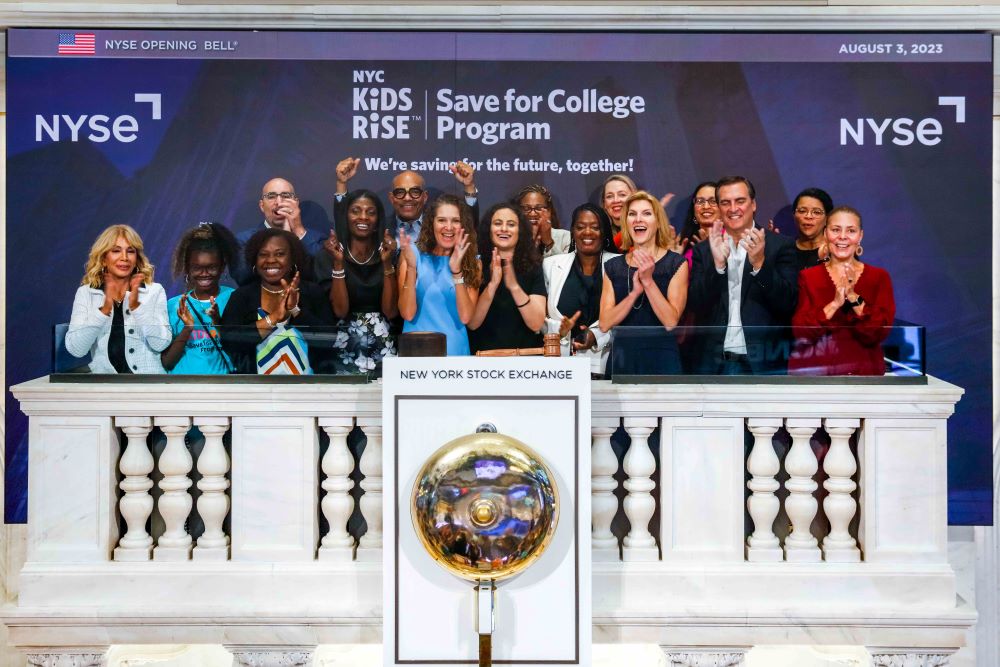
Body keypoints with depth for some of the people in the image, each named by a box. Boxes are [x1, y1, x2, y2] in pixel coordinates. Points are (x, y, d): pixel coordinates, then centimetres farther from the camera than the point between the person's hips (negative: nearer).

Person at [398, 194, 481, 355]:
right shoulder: (414, 254, 0)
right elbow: (407, 314, -7)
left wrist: (456, 270, -16)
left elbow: (465, 317, -8)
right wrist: (411, 267, -17)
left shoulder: (472, 263, 4)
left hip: (455, 351, 1)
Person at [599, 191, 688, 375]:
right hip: (622, 360, 2)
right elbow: (605, 324, -6)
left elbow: (670, 322, -14)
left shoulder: (676, 264, -4)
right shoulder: (613, 266, 4)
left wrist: (648, 281, -21)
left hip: (661, 361, -2)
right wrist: (635, 292, -18)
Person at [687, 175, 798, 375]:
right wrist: (717, 263, -16)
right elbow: (696, 305, -1)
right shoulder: (703, 250, 7)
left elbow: (788, 304, -6)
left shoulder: (781, 246, 0)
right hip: (713, 363, 2)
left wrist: (760, 264, -20)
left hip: (764, 363, -2)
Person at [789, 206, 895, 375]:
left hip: (864, 371, 1)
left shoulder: (879, 277, 2)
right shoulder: (807, 277, 0)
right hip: (815, 372, 0)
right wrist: (835, 304, -21)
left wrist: (853, 297, -20)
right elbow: (800, 333, -10)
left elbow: (880, 332, -9)